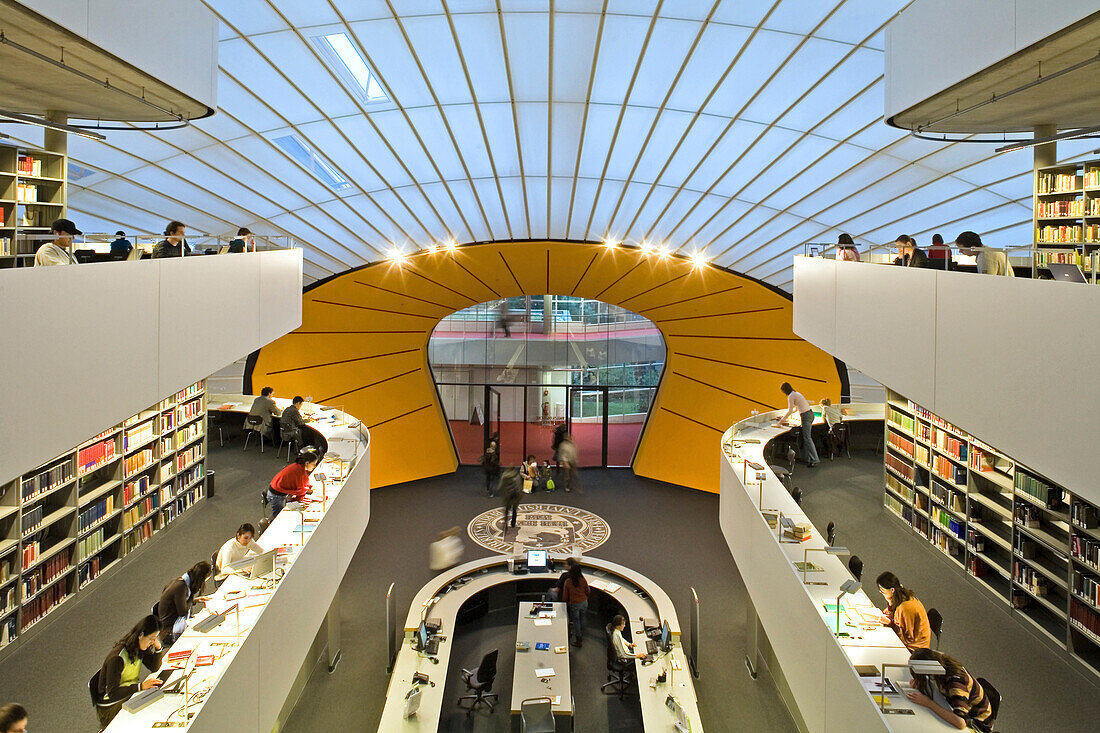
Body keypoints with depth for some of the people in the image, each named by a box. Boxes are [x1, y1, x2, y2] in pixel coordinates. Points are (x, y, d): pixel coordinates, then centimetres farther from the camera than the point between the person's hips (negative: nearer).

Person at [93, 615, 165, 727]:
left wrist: (158, 648, -10)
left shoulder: (140, 648, -3)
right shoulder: (117, 658, -26)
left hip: (132, 694, 7)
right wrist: (141, 686, -31)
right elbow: (112, 692, -26)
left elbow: (154, 667, 7)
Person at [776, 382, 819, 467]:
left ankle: (814, 460, -11)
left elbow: (790, 411, -9)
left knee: (807, 438, -8)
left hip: (806, 416, -9)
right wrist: (784, 417, 34)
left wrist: (782, 420, 1)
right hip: (810, 414, 9)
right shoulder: (796, 393, 20)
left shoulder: (791, 396, -9)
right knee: (806, 437, 12)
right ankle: (806, 458, 14)